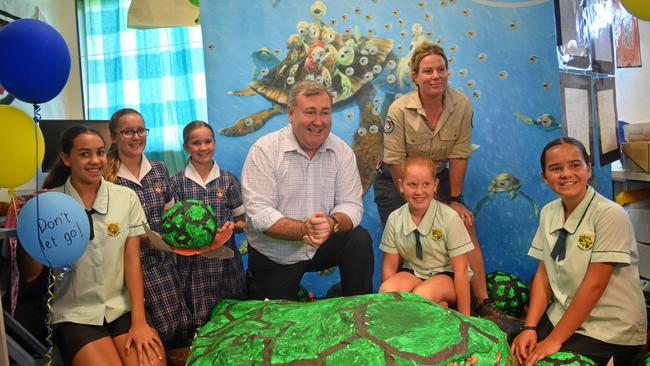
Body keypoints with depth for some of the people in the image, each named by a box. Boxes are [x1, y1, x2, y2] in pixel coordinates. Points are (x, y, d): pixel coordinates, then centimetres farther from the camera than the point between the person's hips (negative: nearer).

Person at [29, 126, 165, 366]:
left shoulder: (127, 198, 0)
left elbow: (133, 261, -2)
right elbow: (31, 274, 0)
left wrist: (139, 321, -10)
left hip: (124, 308, 1)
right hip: (75, 315, -1)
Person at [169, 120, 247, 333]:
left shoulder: (228, 180, 5)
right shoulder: (177, 183, 2)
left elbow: (243, 221, 10)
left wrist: (233, 225, -11)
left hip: (225, 261, 1)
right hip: (191, 261, -1)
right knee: (198, 322, 1)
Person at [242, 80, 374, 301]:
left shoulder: (342, 152, -5)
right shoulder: (264, 150, -15)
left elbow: (351, 205, -9)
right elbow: (259, 214, -21)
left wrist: (332, 223, -33)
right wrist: (303, 229, -37)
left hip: (323, 246, 2)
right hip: (273, 257, -2)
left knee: (360, 240, -21)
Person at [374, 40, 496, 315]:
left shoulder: (462, 106, -14)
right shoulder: (400, 110, -22)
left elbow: (459, 155, -9)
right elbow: (396, 163, -17)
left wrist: (454, 199, -8)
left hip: (438, 178, 3)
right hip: (396, 182, -2)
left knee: (466, 227, -10)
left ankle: (482, 303, -2)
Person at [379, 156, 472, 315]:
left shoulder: (450, 218, -17)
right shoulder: (395, 219, -9)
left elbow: (460, 272, -13)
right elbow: (389, 268, -2)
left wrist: (464, 319, -12)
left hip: (445, 275, -3)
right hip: (412, 273, 3)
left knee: (422, 295, -34)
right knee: (386, 290, -29)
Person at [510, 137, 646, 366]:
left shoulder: (610, 215, -18)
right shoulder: (548, 213, 1)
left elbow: (594, 284, -20)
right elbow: (543, 274, 1)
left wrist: (554, 340, -18)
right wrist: (529, 327, -10)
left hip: (610, 332, -5)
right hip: (562, 317, 5)